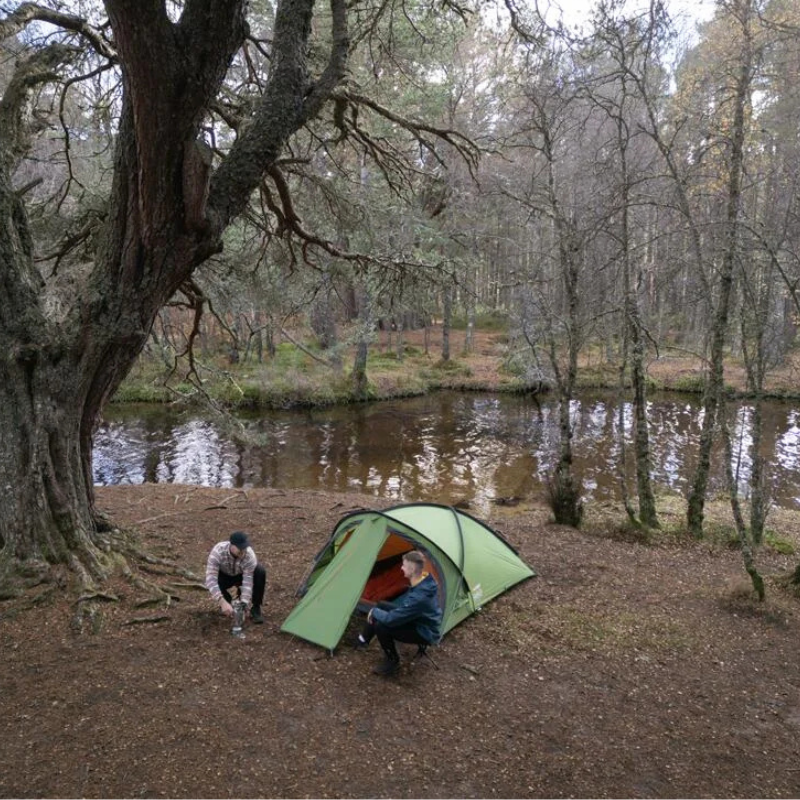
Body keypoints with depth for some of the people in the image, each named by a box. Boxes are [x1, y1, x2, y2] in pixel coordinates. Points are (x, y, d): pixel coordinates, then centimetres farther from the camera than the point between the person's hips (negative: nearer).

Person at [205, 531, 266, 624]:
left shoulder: (250, 555, -34)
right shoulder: (218, 552, -37)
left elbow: (248, 583, -34)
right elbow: (210, 580, -43)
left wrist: (243, 605, -46)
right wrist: (223, 602, -53)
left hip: (242, 575, 0)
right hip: (224, 576, 0)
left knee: (260, 572, -30)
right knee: (214, 582, -35)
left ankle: (256, 608, -13)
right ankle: (227, 601, -1)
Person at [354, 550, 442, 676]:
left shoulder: (419, 596, -37)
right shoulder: (423, 581, -8)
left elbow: (391, 619, -33)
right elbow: (405, 600, 12)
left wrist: (374, 612, -13)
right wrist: (377, 610, 9)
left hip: (424, 633, -9)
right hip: (417, 619, 9)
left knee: (381, 626, -23)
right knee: (381, 607, 6)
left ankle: (392, 662, 2)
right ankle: (362, 641, 24)